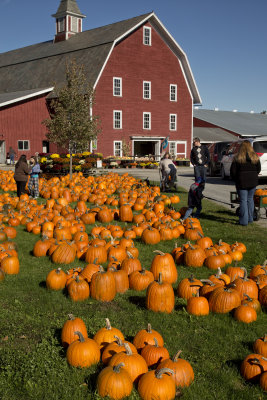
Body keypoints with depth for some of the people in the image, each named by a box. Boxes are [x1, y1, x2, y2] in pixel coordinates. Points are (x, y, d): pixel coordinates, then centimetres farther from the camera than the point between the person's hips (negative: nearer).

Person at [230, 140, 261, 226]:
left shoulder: (238, 158, -10)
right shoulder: (255, 157, 1)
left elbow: (233, 171, -7)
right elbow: (258, 169, 8)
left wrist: (235, 180, 8)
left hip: (241, 182, -3)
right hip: (253, 182, 4)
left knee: (243, 201, 0)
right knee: (250, 199, 16)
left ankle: (244, 221, -1)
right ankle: (250, 219, 21)